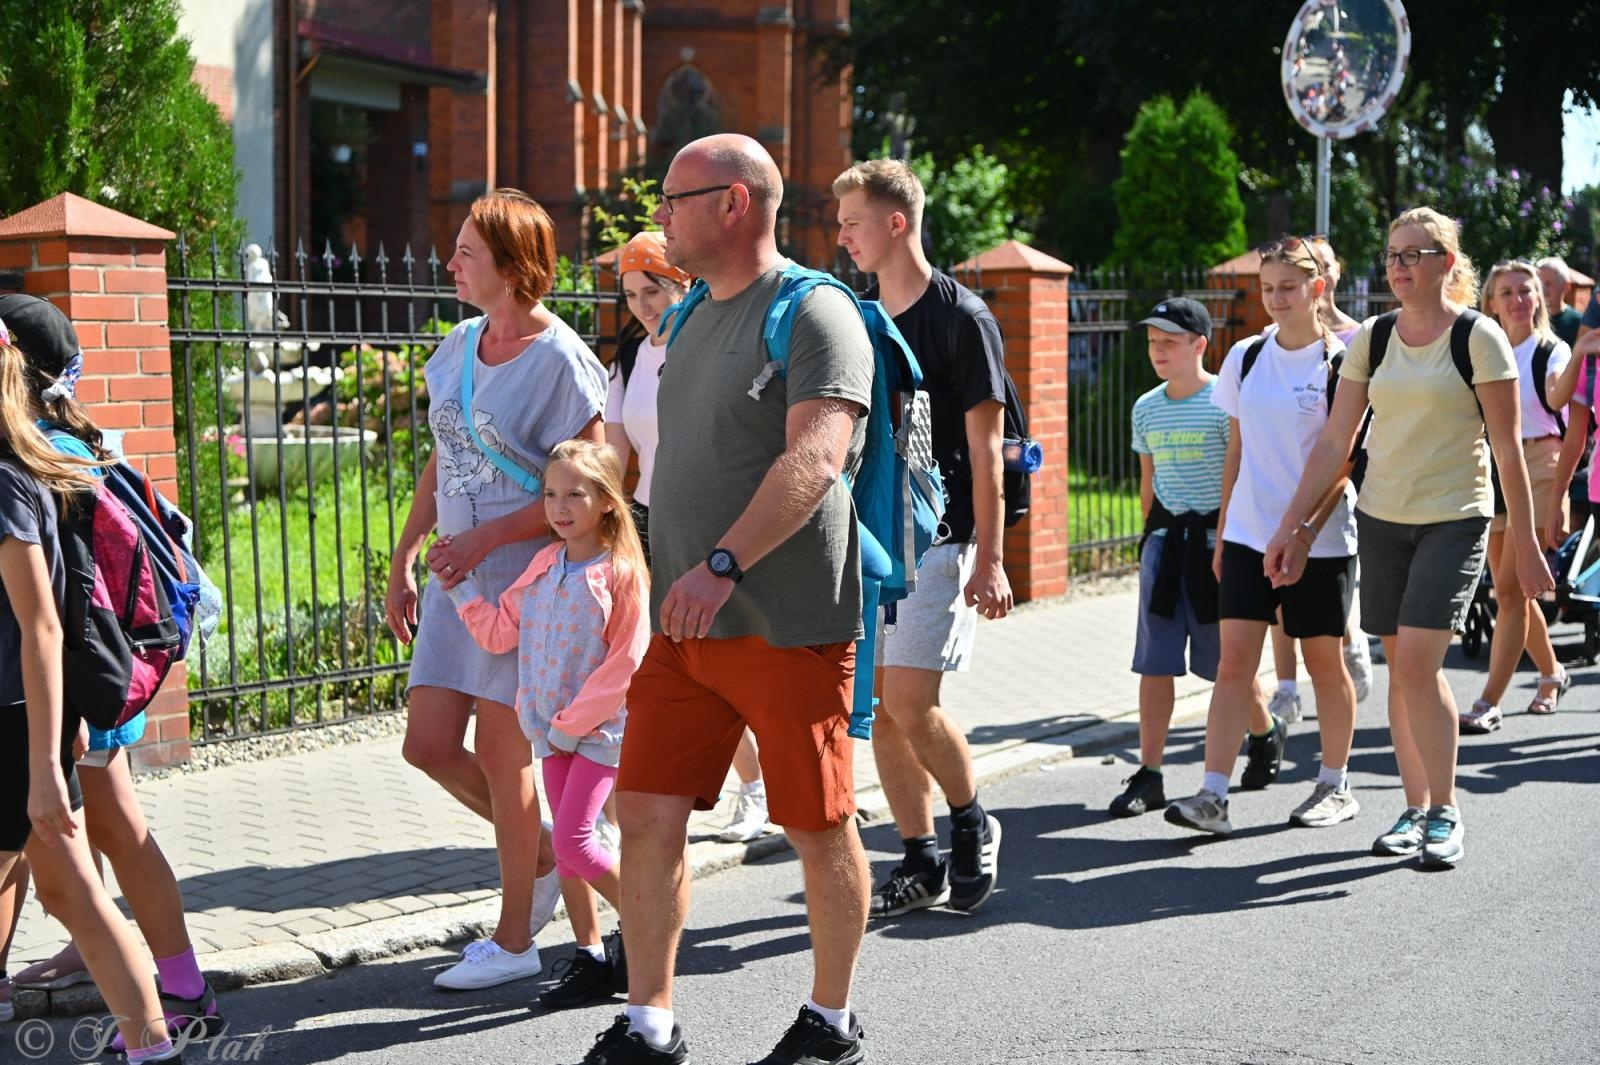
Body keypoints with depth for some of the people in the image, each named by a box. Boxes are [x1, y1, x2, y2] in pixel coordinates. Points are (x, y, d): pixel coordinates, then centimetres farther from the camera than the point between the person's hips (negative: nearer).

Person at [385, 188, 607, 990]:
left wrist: (487, 538, -18)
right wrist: (403, 560, 15)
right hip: (459, 578, 8)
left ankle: (514, 939, 13)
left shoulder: (559, 360, -14)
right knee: (429, 746, 5)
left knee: (502, 754, -1)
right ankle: (543, 855, 28)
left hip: (524, 579, -7)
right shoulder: (458, 348, 10)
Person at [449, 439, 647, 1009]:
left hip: (602, 727, -7)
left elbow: (625, 662, -15)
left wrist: (572, 722, -14)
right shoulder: (543, 565, 7)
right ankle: (591, 957, 19)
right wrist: (460, 585, -1)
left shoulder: (621, 572, -13)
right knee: (568, 843, 9)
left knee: (572, 840, -13)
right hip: (553, 729, 7)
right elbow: (500, 633, 9)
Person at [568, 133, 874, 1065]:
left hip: (790, 628, -7)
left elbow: (815, 458, -23)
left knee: (821, 829, 4)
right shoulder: (693, 319, 17)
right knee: (648, 815, 2)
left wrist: (723, 563, -30)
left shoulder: (815, 315, -10)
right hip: (685, 627, 8)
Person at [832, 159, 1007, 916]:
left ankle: (972, 824, 13)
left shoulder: (961, 319, -7)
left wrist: (990, 559, -14)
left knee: (909, 703, -12)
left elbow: (985, 447, -9)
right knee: (880, 706, 5)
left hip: (937, 536, -6)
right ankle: (921, 864, 15)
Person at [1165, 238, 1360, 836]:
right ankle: (1213, 797, -7)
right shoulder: (1246, 358, 8)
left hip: (1321, 538, -4)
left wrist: (1305, 533, -18)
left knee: (1325, 662, 6)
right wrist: (1222, 533, 12)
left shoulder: (1340, 363, -6)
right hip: (1249, 536, 4)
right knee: (1233, 662, -5)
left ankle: (1334, 787, 22)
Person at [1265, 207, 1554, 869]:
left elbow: (1508, 450, -5)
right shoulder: (1372, 339, 6)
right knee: (1401, 666, 7)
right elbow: (1334, 442, 7)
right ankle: (1416, 810, 17)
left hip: (1455, 518, -4)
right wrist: (1290, 528, 3)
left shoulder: (1478, 337, -6)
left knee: (1418, 663, -15)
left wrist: (1527, 547, -5)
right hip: (1381, 517, 5)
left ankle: (1445, 813, -2)